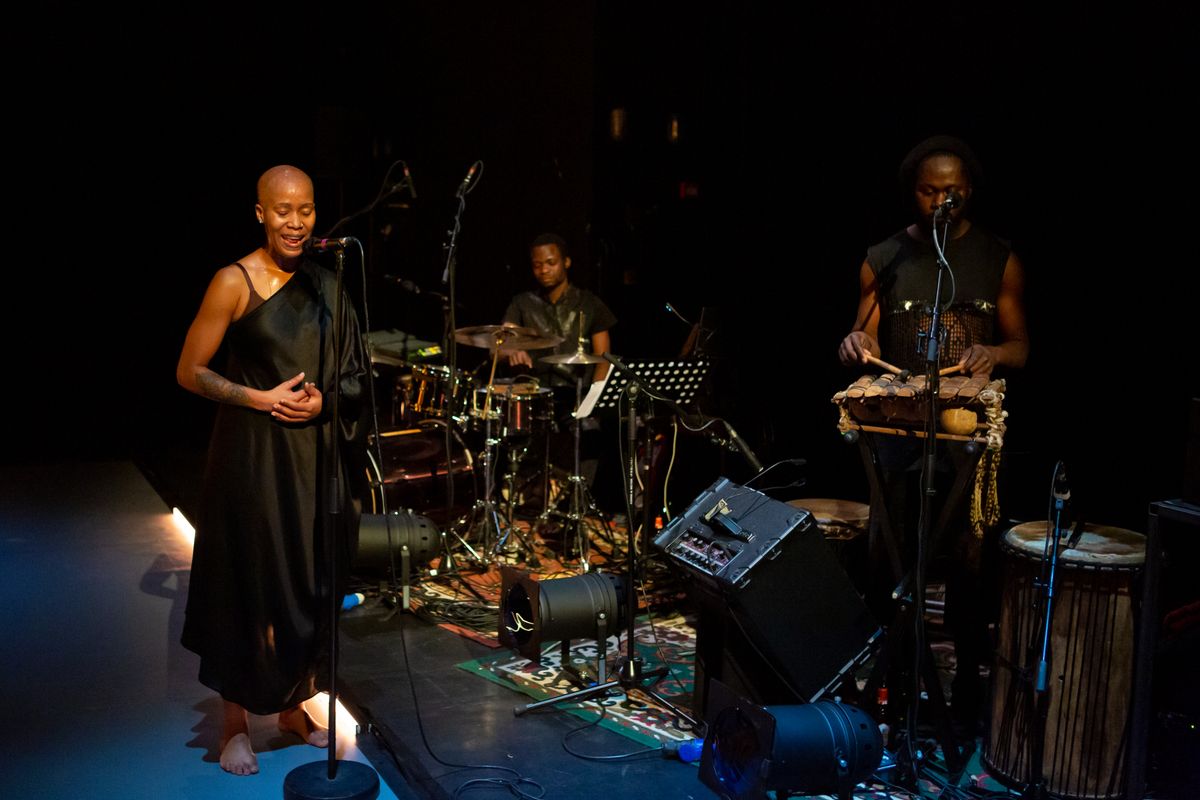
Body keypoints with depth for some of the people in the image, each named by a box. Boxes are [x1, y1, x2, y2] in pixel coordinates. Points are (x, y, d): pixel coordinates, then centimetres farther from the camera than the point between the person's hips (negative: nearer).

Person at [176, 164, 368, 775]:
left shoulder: (322, 284, 8)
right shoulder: (235, 282, -8)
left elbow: (347, 375, 15)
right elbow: (189, 371, -7)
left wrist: (322, 398, -5)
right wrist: (261, 398, -17)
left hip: (314, 451, 5)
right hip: (252, 452, -5)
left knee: (308, 581, 11)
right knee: (248, 584, 2)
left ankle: (292, 706, 28)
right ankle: (235, 727, 17)